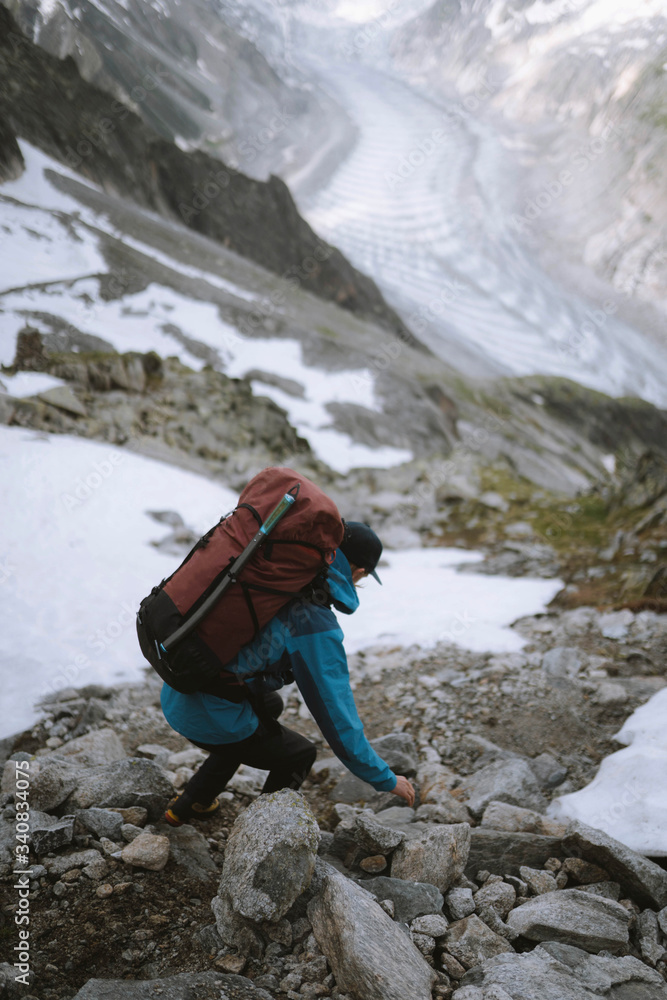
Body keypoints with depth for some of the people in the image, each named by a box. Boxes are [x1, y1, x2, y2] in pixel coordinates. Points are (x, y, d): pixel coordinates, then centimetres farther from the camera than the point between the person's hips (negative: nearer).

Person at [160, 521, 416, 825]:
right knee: (300, 755, 17)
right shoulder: (316, 628, -19)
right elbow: (337, 715, -14)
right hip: (211, 717, -7)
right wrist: (386, 779, -2)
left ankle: (189, 803, 42)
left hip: (176, 694, 7)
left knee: (271, 706, 33)